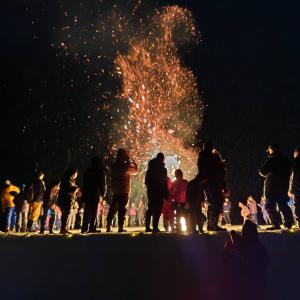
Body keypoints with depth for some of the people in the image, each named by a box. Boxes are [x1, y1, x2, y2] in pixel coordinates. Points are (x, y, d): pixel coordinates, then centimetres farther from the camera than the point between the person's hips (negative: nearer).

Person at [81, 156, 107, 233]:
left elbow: (84, 184, 12)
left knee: (87, 211, 8)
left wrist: (84, 195, 15)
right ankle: (92, 228, -1)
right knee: (94, 211, 2)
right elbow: (103, 184, -2)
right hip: (96, 194, -4)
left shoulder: (87, 171, 10)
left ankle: (85, 228, 3)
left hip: (87, 194, 4)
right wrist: (103, 193, 11)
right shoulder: (101, 172, -4)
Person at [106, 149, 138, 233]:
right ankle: (120, 227, -1)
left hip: (115, 191, 5)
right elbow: (135, 171, 2)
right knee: (122, 209, -2)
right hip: (124, 191, -5)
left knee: (113, 208, 11)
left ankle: (108, 226, 12)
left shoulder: (113, 166, 4)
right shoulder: (125, 166, -12)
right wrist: (132, 161, 13)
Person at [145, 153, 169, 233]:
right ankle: (155, 227, -10)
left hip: (151, 191, 6)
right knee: (158, 209, -4)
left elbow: (146, 181, 14)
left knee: (150, 209, 15)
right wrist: (166, 194, -4)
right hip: (159, 191, -6)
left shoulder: (150, 169, 10)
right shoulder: (163, 169, -7)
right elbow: (165, 183, -8)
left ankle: (147, 227, 17)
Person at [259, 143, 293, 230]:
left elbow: (262, 172, -10)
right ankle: (289, 223, 15)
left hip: (272, 186, -7)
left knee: (270, 206, -1)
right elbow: (289, 172, 18)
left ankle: (276, 224, -7)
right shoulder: (286, 160, 9)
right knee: (283, 205, 16)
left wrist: (267, 174, 10)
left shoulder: (271, 160, -12)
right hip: (284, 186, 7)